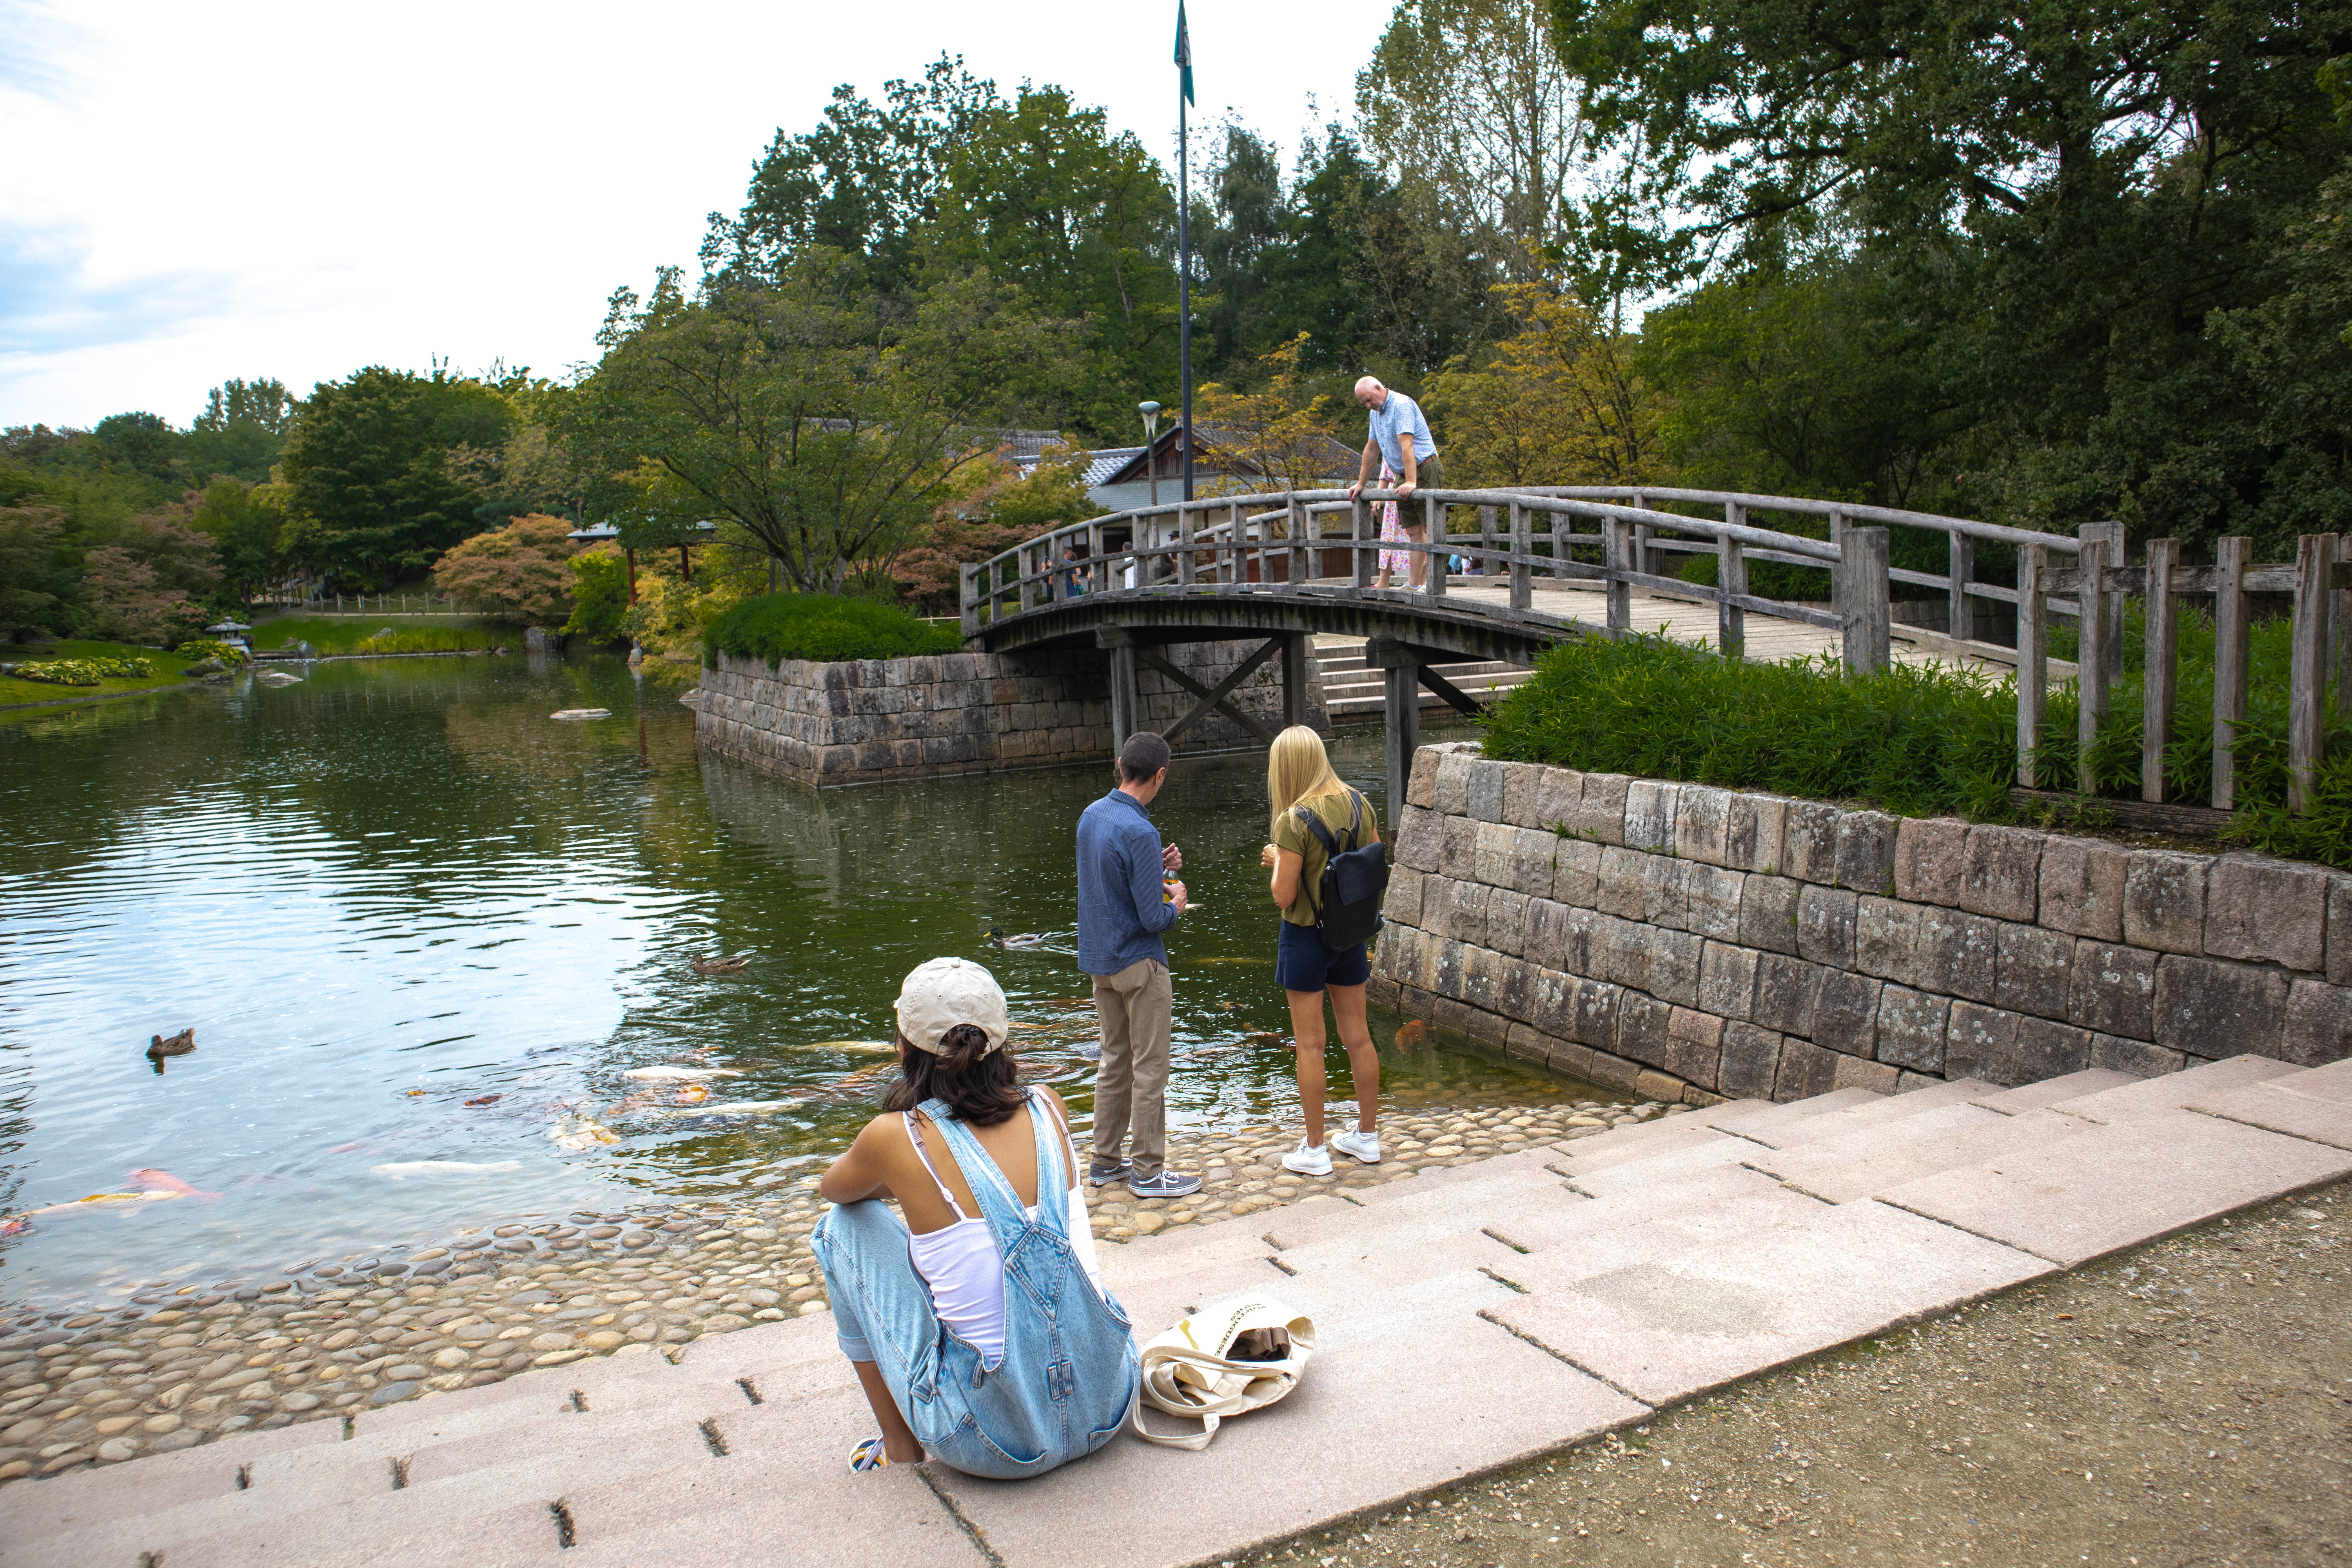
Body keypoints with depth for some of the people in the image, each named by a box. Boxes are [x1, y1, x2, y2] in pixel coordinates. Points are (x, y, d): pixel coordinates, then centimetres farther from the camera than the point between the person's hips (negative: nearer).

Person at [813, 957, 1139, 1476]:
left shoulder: (898, 1138, -12)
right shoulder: (1049, 1109, -1)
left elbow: (833, 1188, 15)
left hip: (993, 1447, -4)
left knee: (844, 1224, 12)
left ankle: (899, 1443, 19)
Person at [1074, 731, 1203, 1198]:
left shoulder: (1092, 816, 3)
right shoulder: (1139, 833, -23)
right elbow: (1153, 918, -22)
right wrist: (1176, 904, -2)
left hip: (1100, 960, 8)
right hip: (1139, 963, -8)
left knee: (1115, 1061, 17)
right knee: (1149, 1068, 2)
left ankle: (1106, 1160, 26)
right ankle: (1149, 1172, 10)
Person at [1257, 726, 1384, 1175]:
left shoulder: (1294, 821, -21)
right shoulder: (1359, 805, -2)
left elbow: (1284, 897, -19)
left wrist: (1277, 860, -1)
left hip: (1306, 936, -6)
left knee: (1310, 1045, 4)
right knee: (1358, 1036, 15)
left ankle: (1314, 1150, 13)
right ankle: (1367, 1135, 28)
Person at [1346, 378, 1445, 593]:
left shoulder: (1402, 405, -15)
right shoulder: (1375, 413, 14)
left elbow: (1407, 446, -25)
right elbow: (1371, 450, 23)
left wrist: (1411, 482, -33)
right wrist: (1361, 485, 26)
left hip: (1425, 471, -9)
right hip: (1401, 476, 9)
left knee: (1427, 529, -11)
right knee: (1413, 530, 3)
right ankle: (1409, 583, -2)